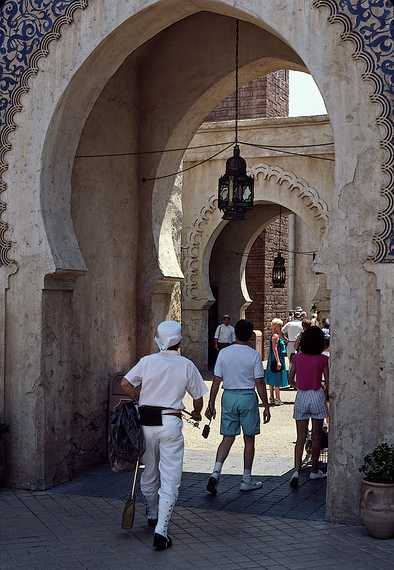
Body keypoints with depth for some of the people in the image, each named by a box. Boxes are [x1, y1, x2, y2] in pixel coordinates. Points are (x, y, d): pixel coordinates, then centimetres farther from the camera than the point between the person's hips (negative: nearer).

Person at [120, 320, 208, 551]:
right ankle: (161, 530, -9)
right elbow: (198, 397, 7)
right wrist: (197, 414, 28)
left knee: (150, 471, 20)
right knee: (170, 478, -1)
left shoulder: (147, 361, 0)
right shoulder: (186, 365, -2)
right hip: (171, 423, -3)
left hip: (146, 421, 3)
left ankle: (153, 515, 39)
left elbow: (125, 383, -3)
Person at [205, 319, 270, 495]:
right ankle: (247, 480, 15)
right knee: (249, 439, 8)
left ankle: (216, 472, -7)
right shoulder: (254, 355, -8)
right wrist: (266, 406, 0)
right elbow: (259, 383, -7)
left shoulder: (224, 353, 0)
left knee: (228, 438, 10)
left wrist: (211, 404, 6)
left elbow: (216, 381, 1)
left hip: (228, 396, 3)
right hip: (248, 397, -3)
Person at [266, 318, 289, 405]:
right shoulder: (275, 336, -15)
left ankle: (272, 398, 19)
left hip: (279, 360, 10)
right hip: (275, 360, -10)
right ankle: (277, 399, -3)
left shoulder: (279, 335, 14)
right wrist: (278, 361, -24)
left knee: (272, 381, 13)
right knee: (277, 381, -6)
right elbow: (274, 349, -20)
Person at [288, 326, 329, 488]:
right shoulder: (322, 360, -8)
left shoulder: (297, 358, 0)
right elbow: (327, 383, -4)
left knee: (301, 438, 4)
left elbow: (291, 380, 7)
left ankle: (297, 470, -11)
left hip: (301, 397, 2)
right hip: (317, 396, -2)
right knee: (316, 436, 12)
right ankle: (314, 471, 21)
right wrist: (326, 395, 15)